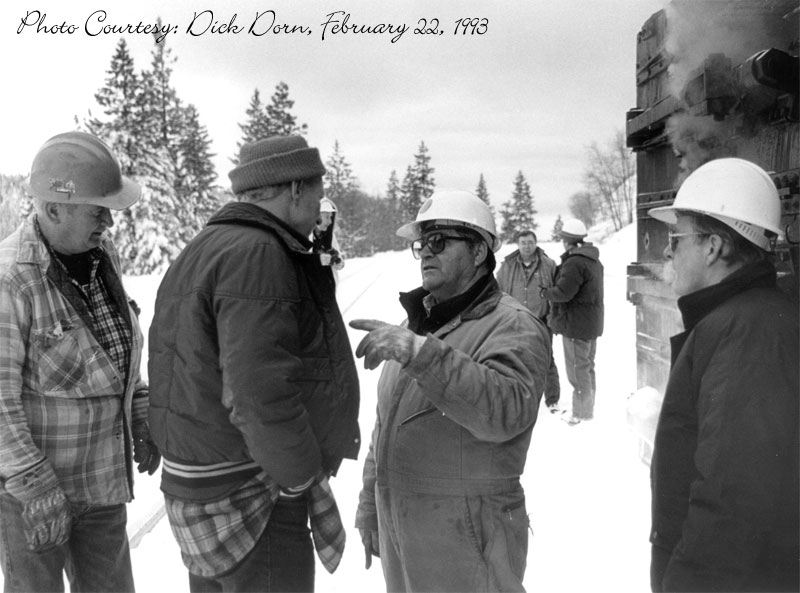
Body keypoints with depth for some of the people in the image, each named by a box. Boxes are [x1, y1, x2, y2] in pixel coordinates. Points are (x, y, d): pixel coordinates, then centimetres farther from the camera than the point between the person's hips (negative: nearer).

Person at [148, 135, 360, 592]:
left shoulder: (203, 250, 12)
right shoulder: (256, 254, -21)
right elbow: (260, 393, -29)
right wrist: (301, 476, -14)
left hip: (201, 479, 10)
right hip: (250, 497, -10)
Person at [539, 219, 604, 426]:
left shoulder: (574, 263, -21)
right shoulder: (594, 261, 12)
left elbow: (563, 292, -25)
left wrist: (545, 292, -6)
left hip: (576, 325, -10)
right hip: (591, 324, 10)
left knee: (578, 370, 0)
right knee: (587, 367, 19)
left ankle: (581, 414, 9)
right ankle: (587, 409, 31)